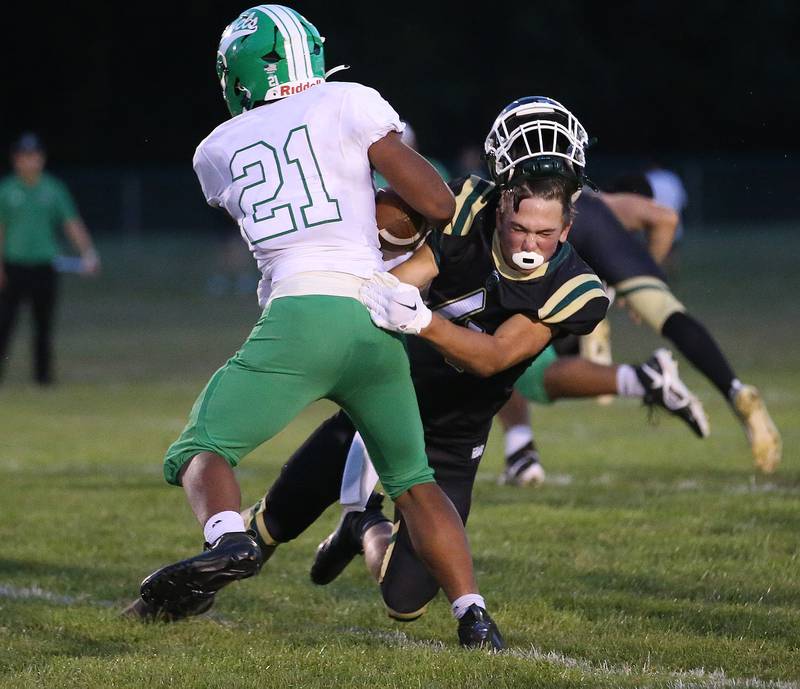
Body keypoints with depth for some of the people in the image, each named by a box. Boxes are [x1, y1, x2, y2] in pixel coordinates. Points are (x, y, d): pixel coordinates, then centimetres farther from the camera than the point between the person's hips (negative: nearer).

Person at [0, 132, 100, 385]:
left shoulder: (53, 189, 6)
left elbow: (72, 224, 3)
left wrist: (88, 253, -10)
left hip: (44, 267, 2)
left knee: (44, 323, 5)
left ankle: (43, 372, 13)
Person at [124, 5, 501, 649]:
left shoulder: (217, 151, 18)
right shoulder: (350, 104, 10)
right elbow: (437, 203, 6)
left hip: (300, 318, -2)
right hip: (378, 320, 2)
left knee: (200, 453, 7)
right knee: (413, 481, 18)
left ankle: (228, 539, -25)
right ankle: (474, 615, 8)